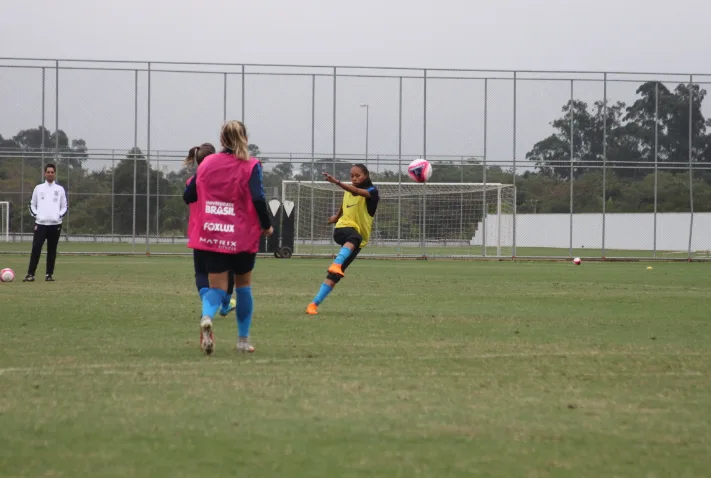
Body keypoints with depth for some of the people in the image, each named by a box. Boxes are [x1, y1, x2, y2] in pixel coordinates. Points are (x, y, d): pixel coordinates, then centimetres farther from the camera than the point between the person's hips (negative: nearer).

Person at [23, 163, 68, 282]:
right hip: (40, 223, -1)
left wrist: (60, 215, -4)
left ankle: (49, 274, 10)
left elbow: (64, 206, 12)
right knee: (36, 249, -9)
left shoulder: (60, 189, 8)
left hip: (55, 224, 1)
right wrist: (35, 214, -3)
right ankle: (30, 274, -10)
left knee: (52, 250, 4)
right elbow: (32, 204, 13)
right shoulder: (38, 188, 8)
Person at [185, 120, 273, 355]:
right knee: (243, 286, 16)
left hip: (209, 236, 2)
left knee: (217, 287, 2)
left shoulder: (206, 164, 7)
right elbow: (258, 199, -14)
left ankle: (207, 318, -32)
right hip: (242, 237, -2)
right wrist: (266, 226, -1)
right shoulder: (250, 166, -5)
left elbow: (189, 196, 13)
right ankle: (243, 340, 21)